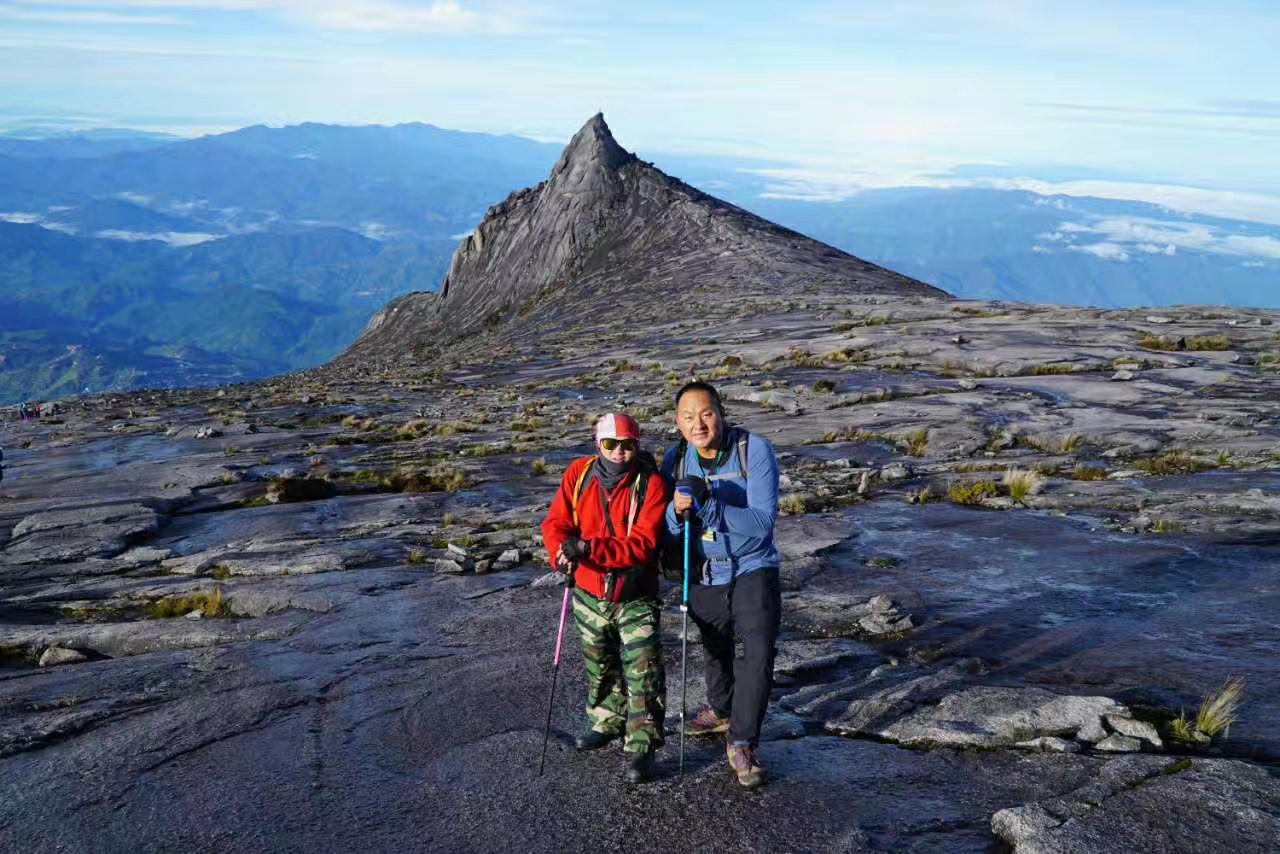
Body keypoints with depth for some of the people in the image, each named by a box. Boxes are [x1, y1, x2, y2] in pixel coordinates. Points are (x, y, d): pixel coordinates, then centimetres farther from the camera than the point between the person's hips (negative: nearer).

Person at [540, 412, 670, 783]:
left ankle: (642, 745, 8)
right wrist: (562, 553, -29)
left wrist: (589, 547, -34)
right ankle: (607, 721, 44)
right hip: (590, 593, 4)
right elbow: (556, 522, -7)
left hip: (636, 598, -4)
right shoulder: (580, 473, -7)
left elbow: (643, 544, -25)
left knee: (643, 671, -7)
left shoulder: (651, 484, -18)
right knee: (599, 666, 22)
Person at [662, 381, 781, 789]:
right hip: (704, 575, 4)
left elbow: (762, 521, -28)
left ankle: (742, 743, -2)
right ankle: (721, 709, 50)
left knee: (759, 651, -18)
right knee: (715, 649, 23)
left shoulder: (755, 450, -21)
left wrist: (707, 506, -39)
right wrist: (678, 511, -31)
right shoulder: (675, 460, -8)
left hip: (752, 569, -4)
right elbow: (667, 530, -8)